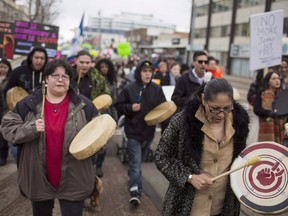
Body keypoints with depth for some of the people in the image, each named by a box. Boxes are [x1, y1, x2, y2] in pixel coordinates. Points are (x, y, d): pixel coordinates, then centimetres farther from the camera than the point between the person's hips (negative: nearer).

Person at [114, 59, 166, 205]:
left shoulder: (157, 89, -3)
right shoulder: (129, 88, -10)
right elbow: (118, 105, -3)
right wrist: (130, 107, -20)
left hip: (149, 131, 4)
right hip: (134, 131, -4)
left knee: (139, 160, 22)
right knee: (136, 162, -5)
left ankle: (132, 175, 47)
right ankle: (135, 190, -3)